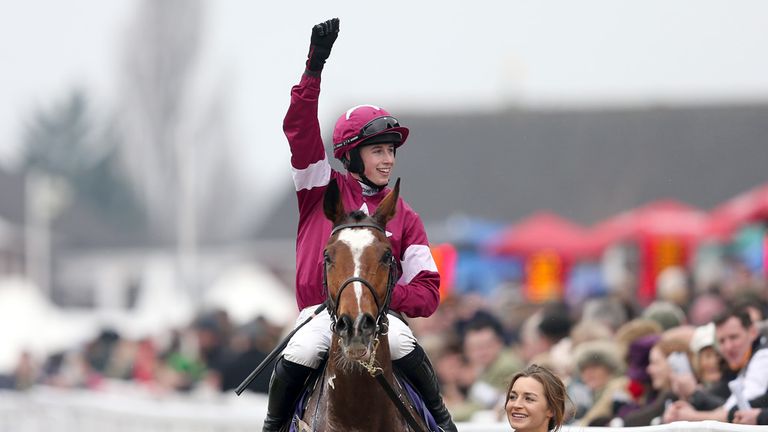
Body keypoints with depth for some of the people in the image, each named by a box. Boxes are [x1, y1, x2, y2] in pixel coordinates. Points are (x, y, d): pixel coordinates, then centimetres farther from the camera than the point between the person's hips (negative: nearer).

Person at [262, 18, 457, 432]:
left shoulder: (403, 217, 11)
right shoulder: (324, 190, 9)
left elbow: (427, 292, 6)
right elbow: (299, 130, -4)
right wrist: (315, 68, -13)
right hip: (319, 310, -1)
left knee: (400, 341, -31)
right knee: (301, 352, -31)